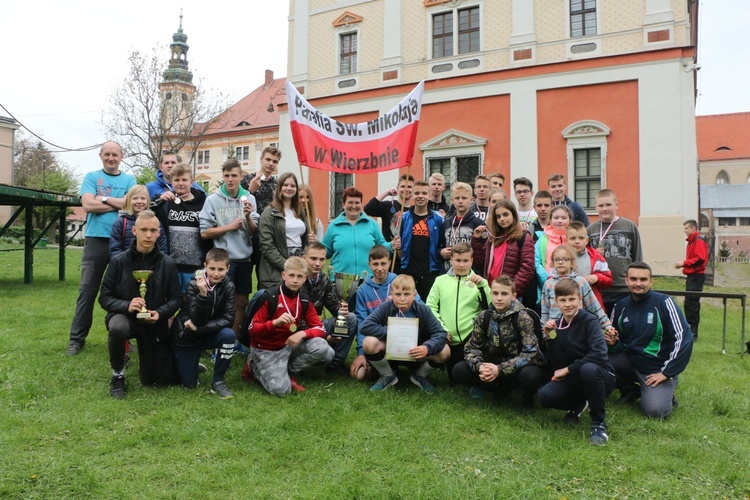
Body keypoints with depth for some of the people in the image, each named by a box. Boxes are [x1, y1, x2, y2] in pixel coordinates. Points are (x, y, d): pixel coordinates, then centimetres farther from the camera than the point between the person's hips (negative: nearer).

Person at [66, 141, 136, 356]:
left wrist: (103, 198, -7)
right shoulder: (91, 177, 8)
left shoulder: (129, 180, 10)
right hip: (96, 239, -1)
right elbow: (88, 205, -8)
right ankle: (77, 338, 10)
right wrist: (119, 204, -7)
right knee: (87, 290, 2)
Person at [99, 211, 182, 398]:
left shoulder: (167, 264, -7)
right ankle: (118, 375, -11)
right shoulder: (119, 261, -8)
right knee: (117, 328, -39)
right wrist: (126, 305, -25)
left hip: (155, 323, 1)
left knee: (151, 381, 4)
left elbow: (176, 298, -2)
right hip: (124, 315, -1)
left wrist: (160, 313, -22)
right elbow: (104, 297, -6)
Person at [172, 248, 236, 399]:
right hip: (186, 336, -2)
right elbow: (197, 319, -28)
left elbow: (228, 319, -20)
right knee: (189, 384, -1)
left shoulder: (228, 287, -12)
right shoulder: (193, 285, -20)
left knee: (228, 334, -30)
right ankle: (191, 364, 34)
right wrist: (202, 293, -43)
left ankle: (218, 381, -13)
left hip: (209, 334, 2)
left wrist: (199, 328, -27)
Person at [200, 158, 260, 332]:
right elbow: (204, 232, -7)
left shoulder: (249, 198, 2)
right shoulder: (213, 199, -5)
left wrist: (248, 216, -17)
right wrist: (230, 226, -8)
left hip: (245, 258, 4)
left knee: (241, 302, 12)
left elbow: (254, 232, 0)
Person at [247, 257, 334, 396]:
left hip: (289, 345, 5)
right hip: (266, 349, -4)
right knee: (281, 389, -22)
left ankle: (288, 372, 1)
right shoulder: (269, 297, -17)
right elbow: (252, 330, -17)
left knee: (322, 347, -20)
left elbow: (320, 329, -4)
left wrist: (302, 334, -25)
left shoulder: (304, 300, -2)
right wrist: (276, 322, -34)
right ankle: (255, 366, 9)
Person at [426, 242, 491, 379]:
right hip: (447, 339, 1)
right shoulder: (441, 280, 5)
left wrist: (482, 285, -19)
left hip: (471, 338, -1)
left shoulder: (478, 281, 3)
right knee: (452, 374, 6)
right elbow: (430, 306, 4)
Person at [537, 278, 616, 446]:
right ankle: (578, 405, 13)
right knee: (545, 396, -23)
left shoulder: (589, 320, -12)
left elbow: (598, 353, -28)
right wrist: (551, 338, -17)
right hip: (574, 380, 5)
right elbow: (557, 366, -4)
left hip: (601, 376, -4)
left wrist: (568, 370, -22)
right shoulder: (557, 325, 1)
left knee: (588, 368, -39)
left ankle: (599, 423, -17)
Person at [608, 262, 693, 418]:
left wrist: (666, 373, -16)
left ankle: (666, 395, 11)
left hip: (658, 368, -5)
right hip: (631, 361, 5)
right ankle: (630, 391, 8)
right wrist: (613, 343, -15)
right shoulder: (620, 306, 2)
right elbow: (618, 345, 11)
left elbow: (684, 338, -16)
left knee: (654, 410, -26)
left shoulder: (663, 302, -12)